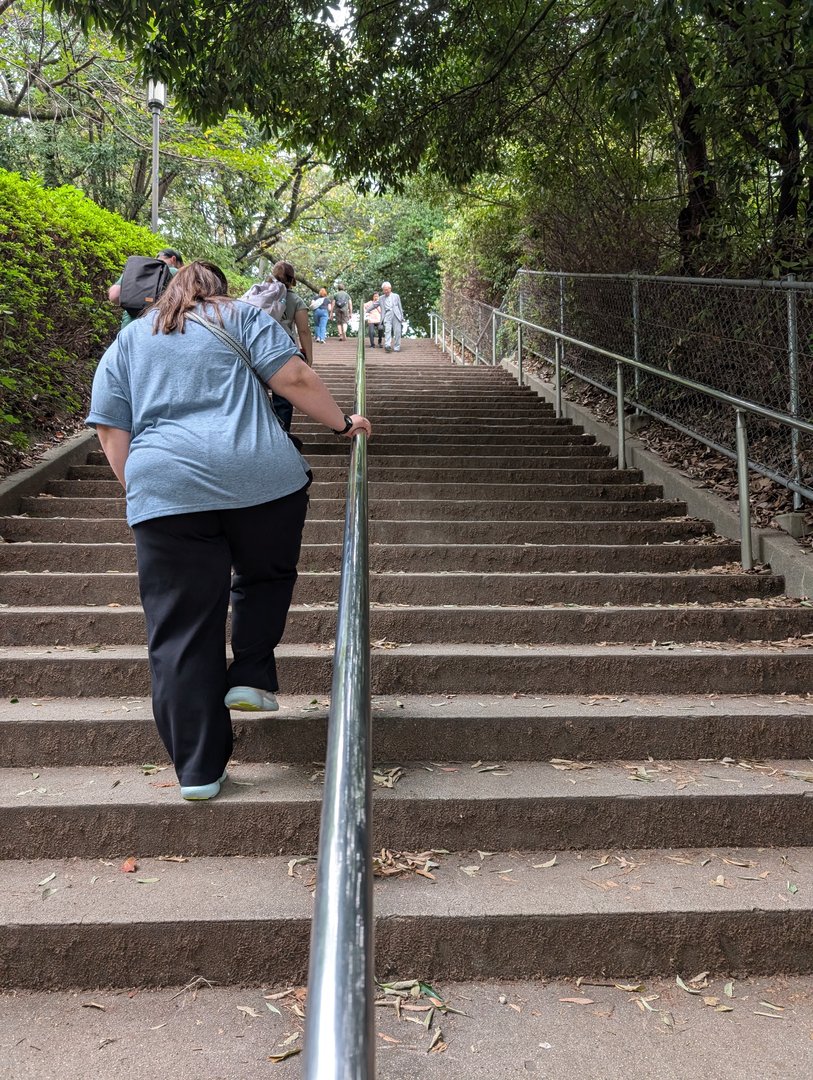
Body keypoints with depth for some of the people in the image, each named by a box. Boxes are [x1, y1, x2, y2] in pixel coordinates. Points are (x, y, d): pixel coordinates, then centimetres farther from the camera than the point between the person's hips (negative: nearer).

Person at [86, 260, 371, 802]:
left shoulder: (127, 341, 23)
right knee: (266, 576, 27)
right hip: (261, 473, -1)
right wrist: (342, 422, 12)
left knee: (181, 632, 5)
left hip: (164, 488, 2)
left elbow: (110, 429, 15)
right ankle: (251, 677, 16)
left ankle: (198, 769, 8)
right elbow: (294, 377, 1)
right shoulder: (242, 316, 15)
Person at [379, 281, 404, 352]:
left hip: (396, 316, 1)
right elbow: (382, 309, 17)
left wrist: (402, 318, 11)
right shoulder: (382, 298, 17)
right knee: (387, 330, -20)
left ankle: (396, 348, 0)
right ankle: (387, 346, -34)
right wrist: (382, 319, 9)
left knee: (397, 331, -6)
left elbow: (400, 307, 16)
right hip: (387, 316, 0)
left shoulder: (396, 296, 16)